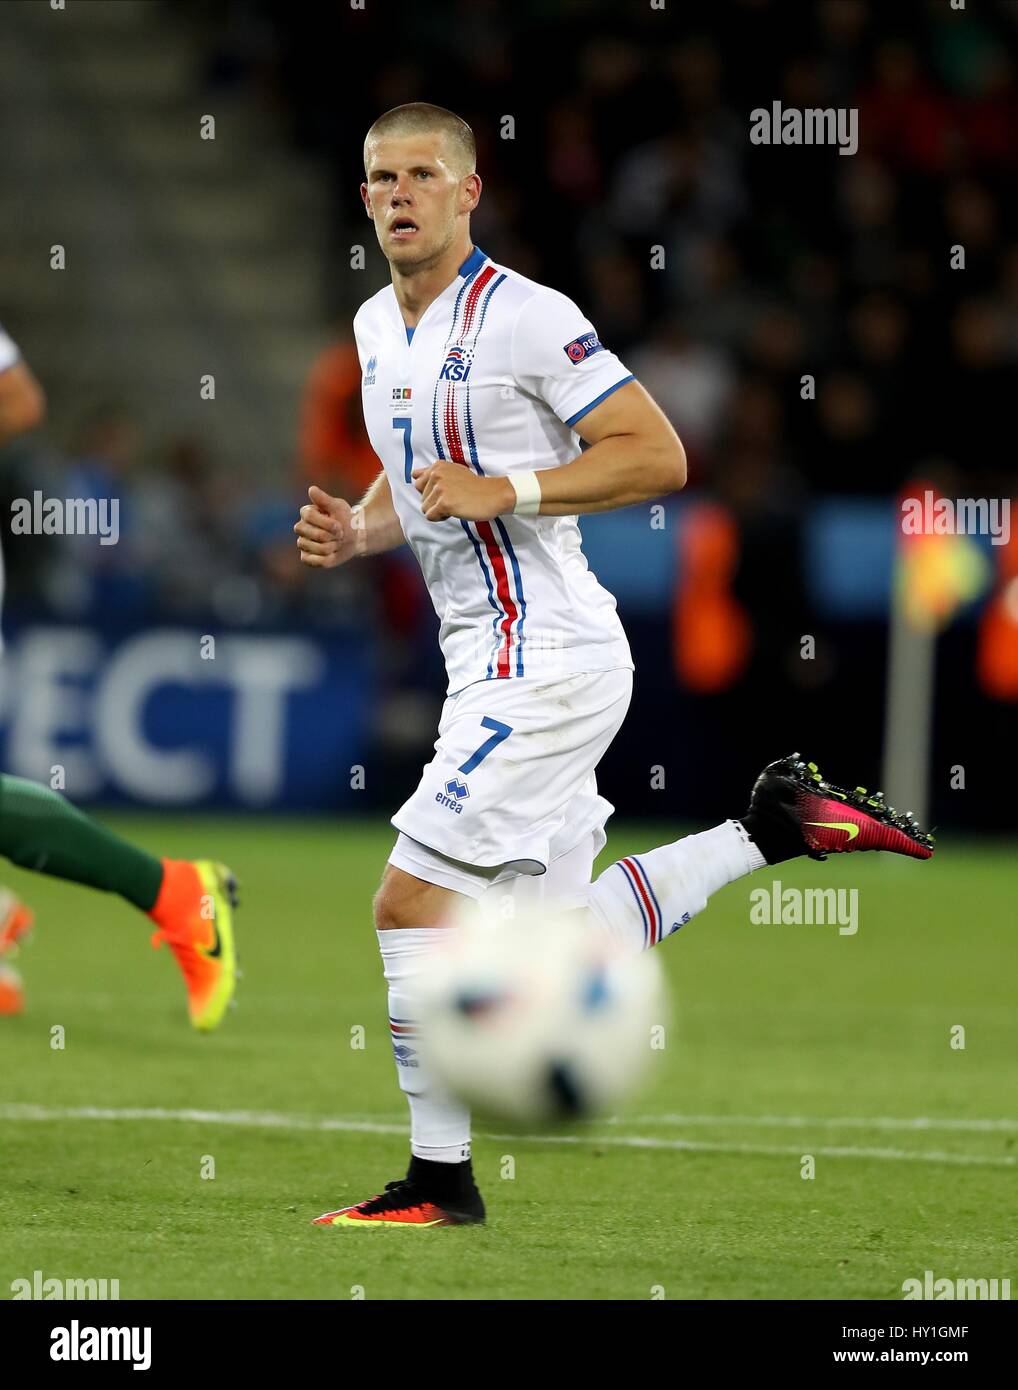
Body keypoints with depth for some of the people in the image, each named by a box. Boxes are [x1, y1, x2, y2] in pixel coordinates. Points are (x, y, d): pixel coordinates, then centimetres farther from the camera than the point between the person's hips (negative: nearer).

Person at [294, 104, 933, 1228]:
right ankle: (772, 826, 22)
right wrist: (354, 533, 6)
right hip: (490, 659, 9)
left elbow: (658, 457, -15)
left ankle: (440, 1179, -1)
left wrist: (501, 492, -23)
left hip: (545, 659, -9)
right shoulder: (377, 327, 13)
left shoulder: (524, 319, -13)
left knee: (411, 903, -10)